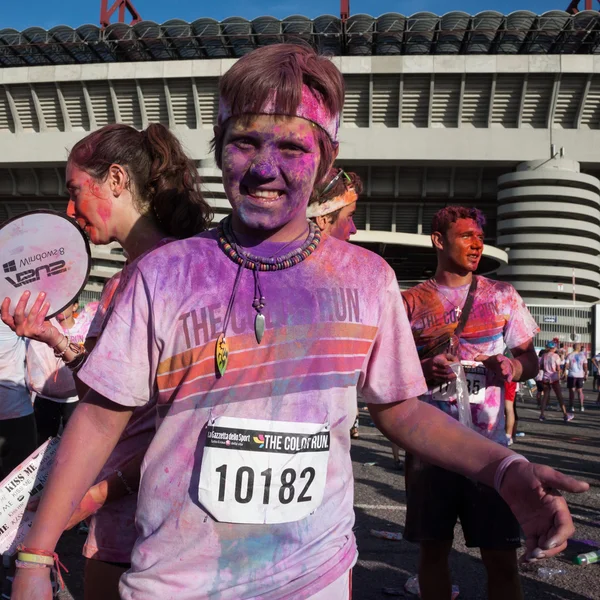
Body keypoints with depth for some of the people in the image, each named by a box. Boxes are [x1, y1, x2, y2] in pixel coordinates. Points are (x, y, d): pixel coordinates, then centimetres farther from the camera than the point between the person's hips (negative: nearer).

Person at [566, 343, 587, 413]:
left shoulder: (569, 355, -3)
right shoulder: (583, 355, 4)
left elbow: (566, 366, -9)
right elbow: (585, 366, 4)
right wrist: (586, 374, 13)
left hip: (572, 375, -2)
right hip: (580, 375, 2)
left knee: (571, 391, 3)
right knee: (580, 390, 13)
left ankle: (571, 407, 0)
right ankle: (581, 406, 12)